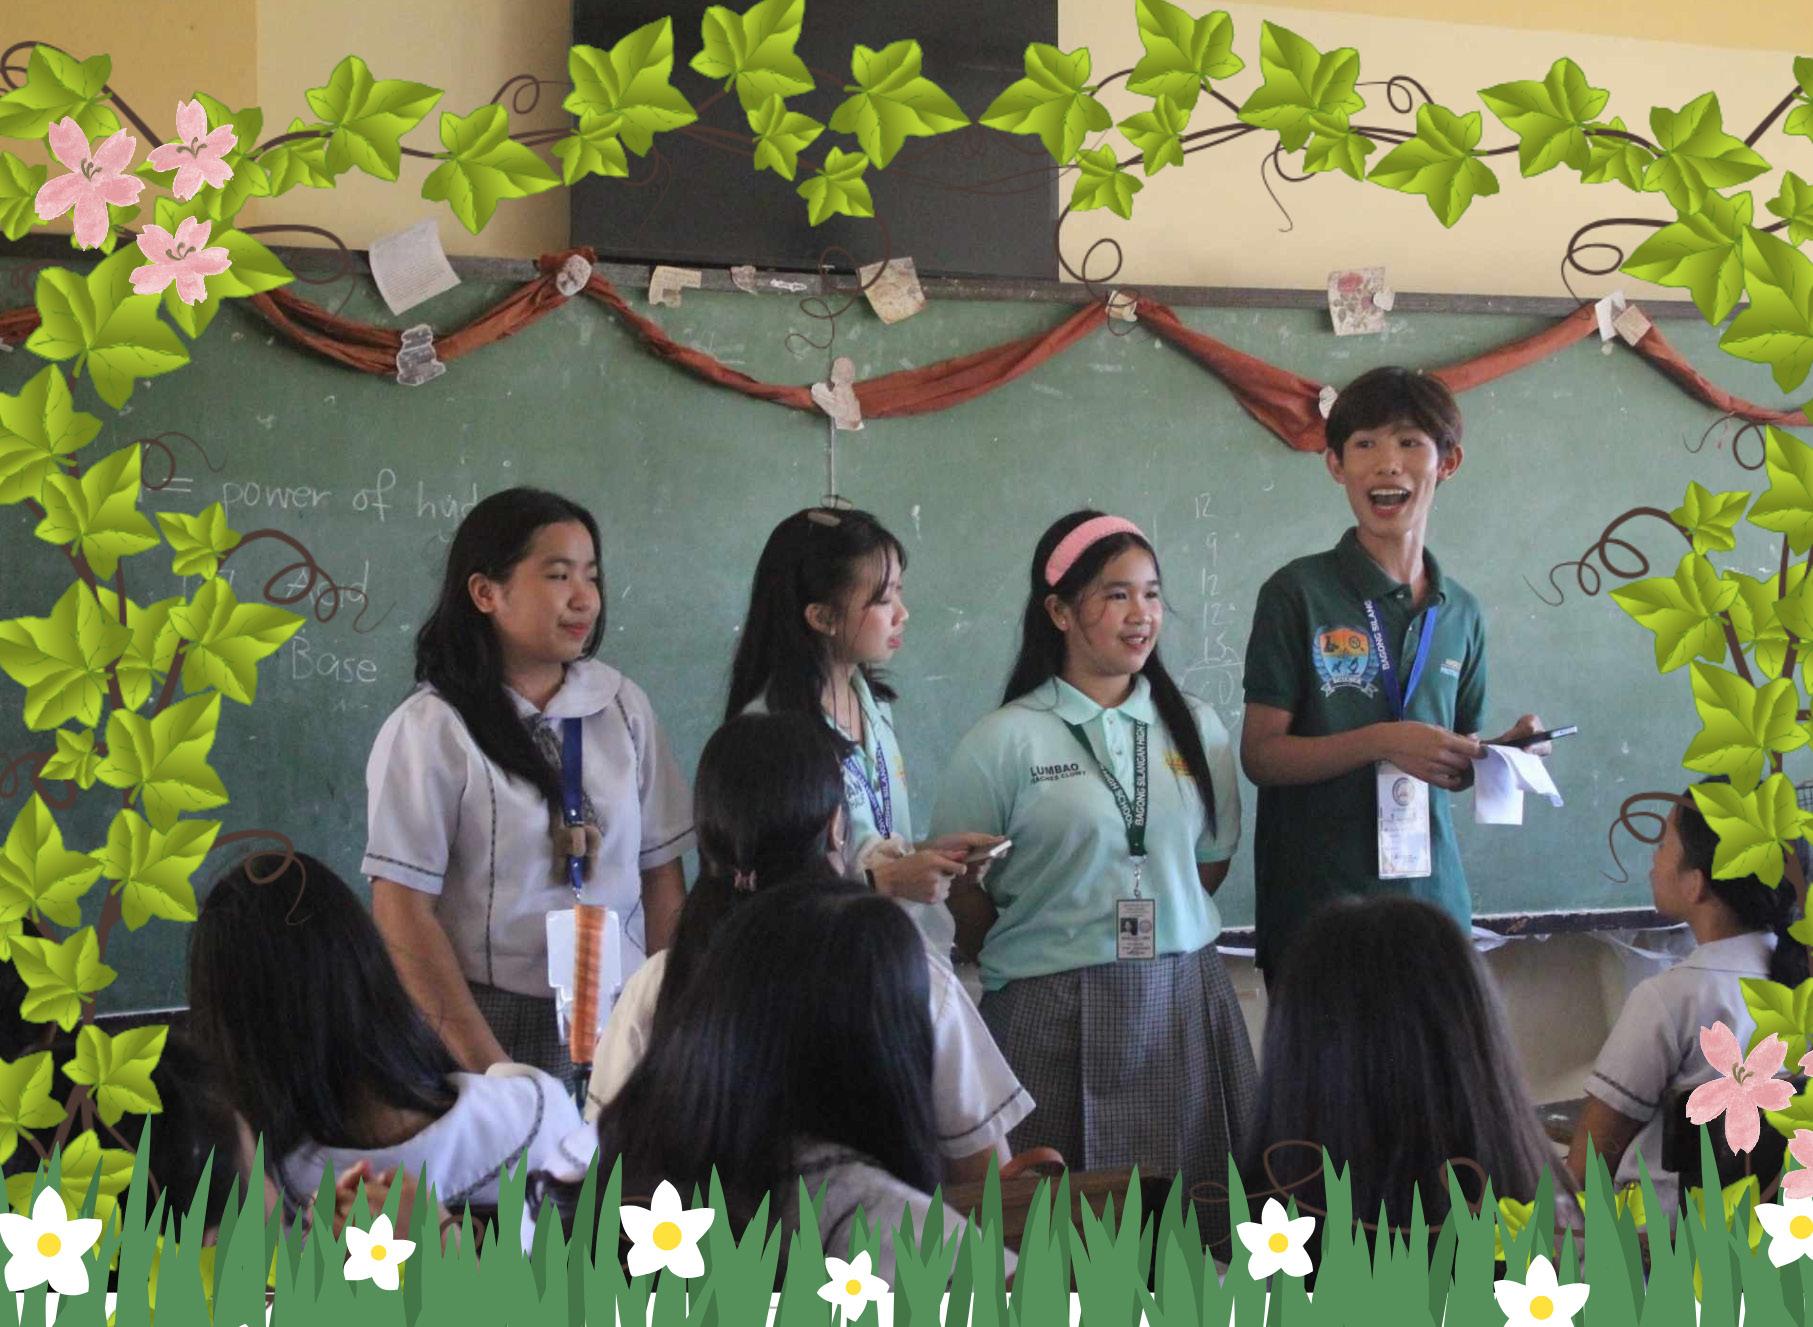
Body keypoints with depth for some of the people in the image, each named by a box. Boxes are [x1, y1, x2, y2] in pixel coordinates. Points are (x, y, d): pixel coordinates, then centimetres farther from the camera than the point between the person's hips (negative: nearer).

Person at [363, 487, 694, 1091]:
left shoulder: (622, 706, 5)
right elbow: (402, 912, -10)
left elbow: (661, 874, 7)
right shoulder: (430, 730, -7)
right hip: (501, 1024, -3)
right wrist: (488, 1068, -14)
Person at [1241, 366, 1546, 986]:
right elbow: (1261, 754, -9)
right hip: (1315, 905, -4)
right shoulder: (1299, 592, -5)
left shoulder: (1460, 613, 10)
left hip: (1431, 892, 4)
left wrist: (1504, 752, -3)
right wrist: (1380, 742, -20)